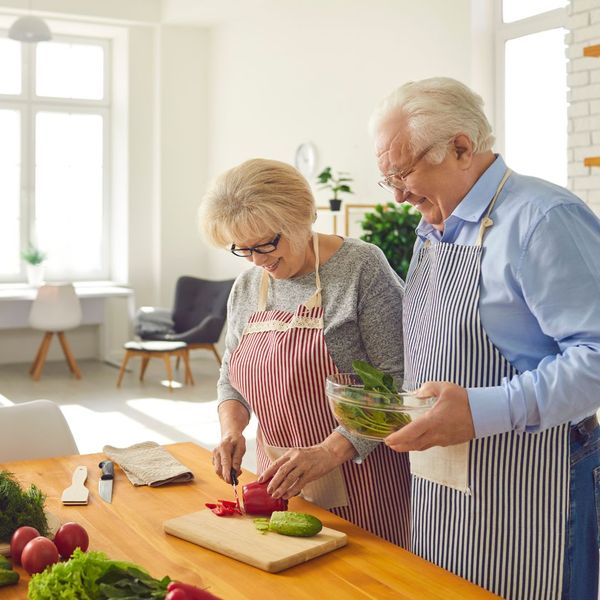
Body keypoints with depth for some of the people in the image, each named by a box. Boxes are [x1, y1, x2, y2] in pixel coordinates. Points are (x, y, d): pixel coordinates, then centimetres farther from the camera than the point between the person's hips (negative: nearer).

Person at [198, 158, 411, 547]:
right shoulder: (246, 288, 7)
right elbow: (231, 377, 17)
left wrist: (329, 452, -24)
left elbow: (396, 380, -18)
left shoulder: (361, 267, -13)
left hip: (359, 475, -5)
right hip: (280, 477, 5)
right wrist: (232, 429, -3)